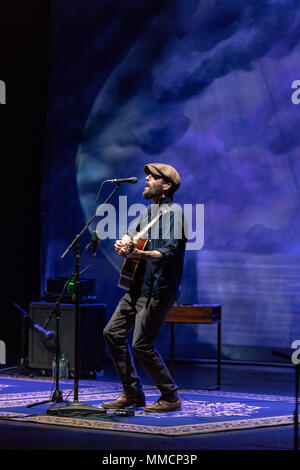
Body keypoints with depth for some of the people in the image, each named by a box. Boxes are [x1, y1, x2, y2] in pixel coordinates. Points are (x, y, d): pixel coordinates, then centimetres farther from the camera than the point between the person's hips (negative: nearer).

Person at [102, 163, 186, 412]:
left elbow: (170, 251, -25)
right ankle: (132, 393, 15)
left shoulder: (173, 212, -13)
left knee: (141, 344, -12)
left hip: (159, 290, -10)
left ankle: (171, 398, 1)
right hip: (139, 287, 10)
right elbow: (133, 233, 30)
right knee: (113, 332, 8)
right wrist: (124, 243, 6)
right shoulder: (150, 211, 16)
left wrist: (142, 254, -41)